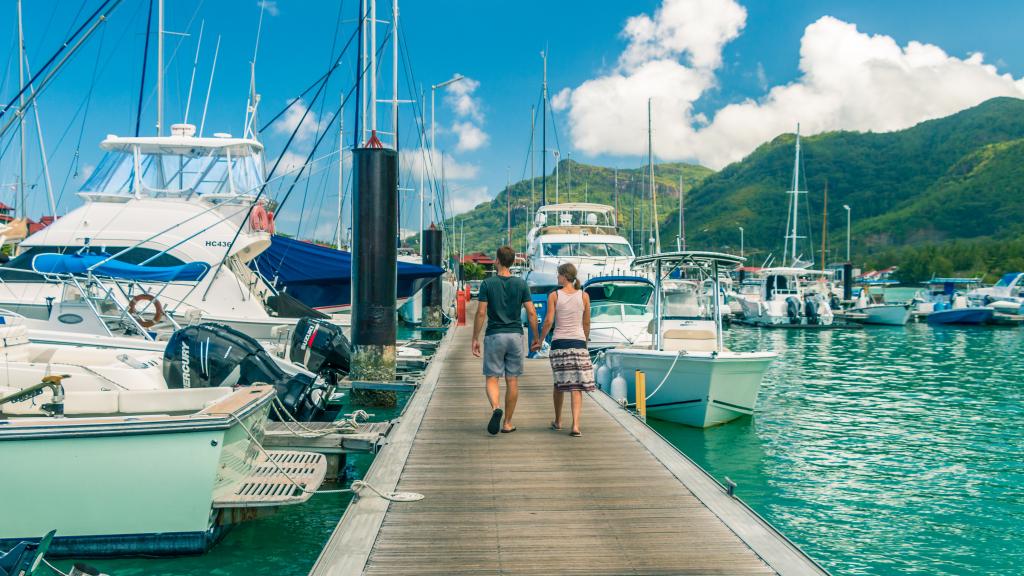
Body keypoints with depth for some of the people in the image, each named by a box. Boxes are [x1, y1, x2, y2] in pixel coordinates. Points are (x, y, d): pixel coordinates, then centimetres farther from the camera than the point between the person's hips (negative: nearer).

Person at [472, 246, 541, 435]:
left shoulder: (488, 284, -3)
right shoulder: (521, 284, 2)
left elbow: (481, 313, -7)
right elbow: (531, 313, -1)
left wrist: (475, 339, -1)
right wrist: (536, 337, 9)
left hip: (494, 336, -2)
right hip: (515, 335, 2)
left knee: (492, 378, 4)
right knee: (512, 380, 8)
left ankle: (495, 408, -24)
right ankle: (508, 423, 13)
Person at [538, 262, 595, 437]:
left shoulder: (554, 295, -3)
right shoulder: (584, 296, 2)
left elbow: (548, 321, -6)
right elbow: (586, 323, 8)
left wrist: (540, 340, 7)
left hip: (559, 343, 0)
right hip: (578, 342, 0)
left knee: (560, 383, 16)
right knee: (576, 386, -1)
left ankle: (558, 421, 28)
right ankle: (575, 426, -11)